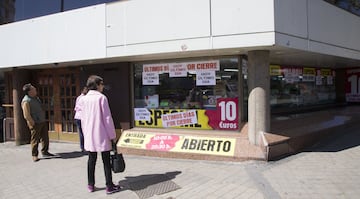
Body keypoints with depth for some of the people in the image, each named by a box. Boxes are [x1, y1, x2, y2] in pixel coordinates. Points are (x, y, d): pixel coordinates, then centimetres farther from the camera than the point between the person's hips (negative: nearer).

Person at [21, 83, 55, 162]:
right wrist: (33, 124, -17)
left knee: (45, 138, 14)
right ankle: (34, 155, 12)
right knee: (35, 140, 1)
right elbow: (26, 115, -21)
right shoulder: (26, 101, -18)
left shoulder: (36, 97, 10)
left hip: (42, 121, 9)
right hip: (35, 123, -9)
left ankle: (45, 152, 28)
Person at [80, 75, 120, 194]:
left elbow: (83, 119, 9)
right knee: (106, 161, 2)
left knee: (91, 160, 14)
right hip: (102, 135, -5)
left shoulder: (84, 99, 5)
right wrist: (112, 135, -4)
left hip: (89, 135, 5)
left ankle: (91, 185, 20)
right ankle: (109, 186, 6)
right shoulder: (101, 97, -10)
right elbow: (107, 118, -10)